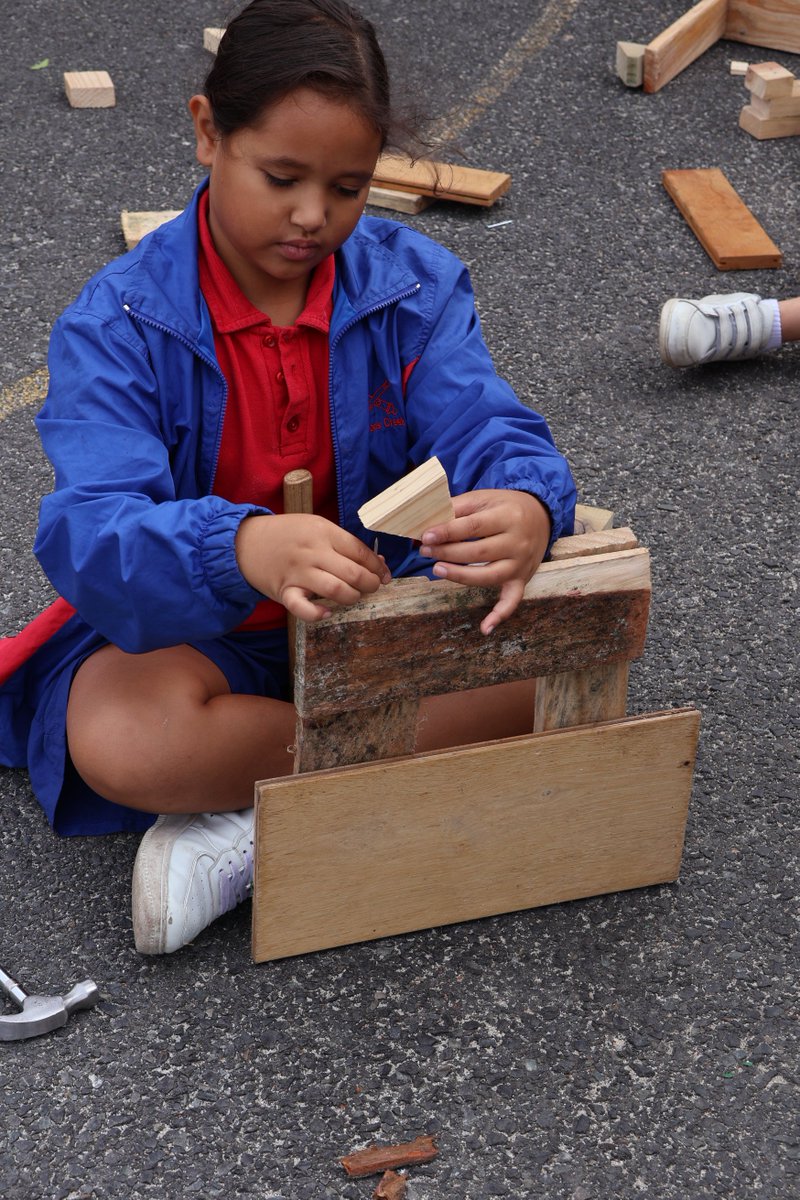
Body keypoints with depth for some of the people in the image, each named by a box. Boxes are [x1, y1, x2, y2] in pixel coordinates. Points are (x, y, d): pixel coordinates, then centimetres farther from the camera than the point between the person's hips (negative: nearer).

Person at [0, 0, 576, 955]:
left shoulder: (414, 283, -7)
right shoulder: (117, 321, -17)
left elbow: (489, 429, -17)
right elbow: (89, 534, -29)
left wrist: (527, 508, -45)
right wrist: (244, 549, -52)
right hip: (185, 629, -2)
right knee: (118, 739, -36)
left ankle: (252, 823, -22)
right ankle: (425, 756, -18)